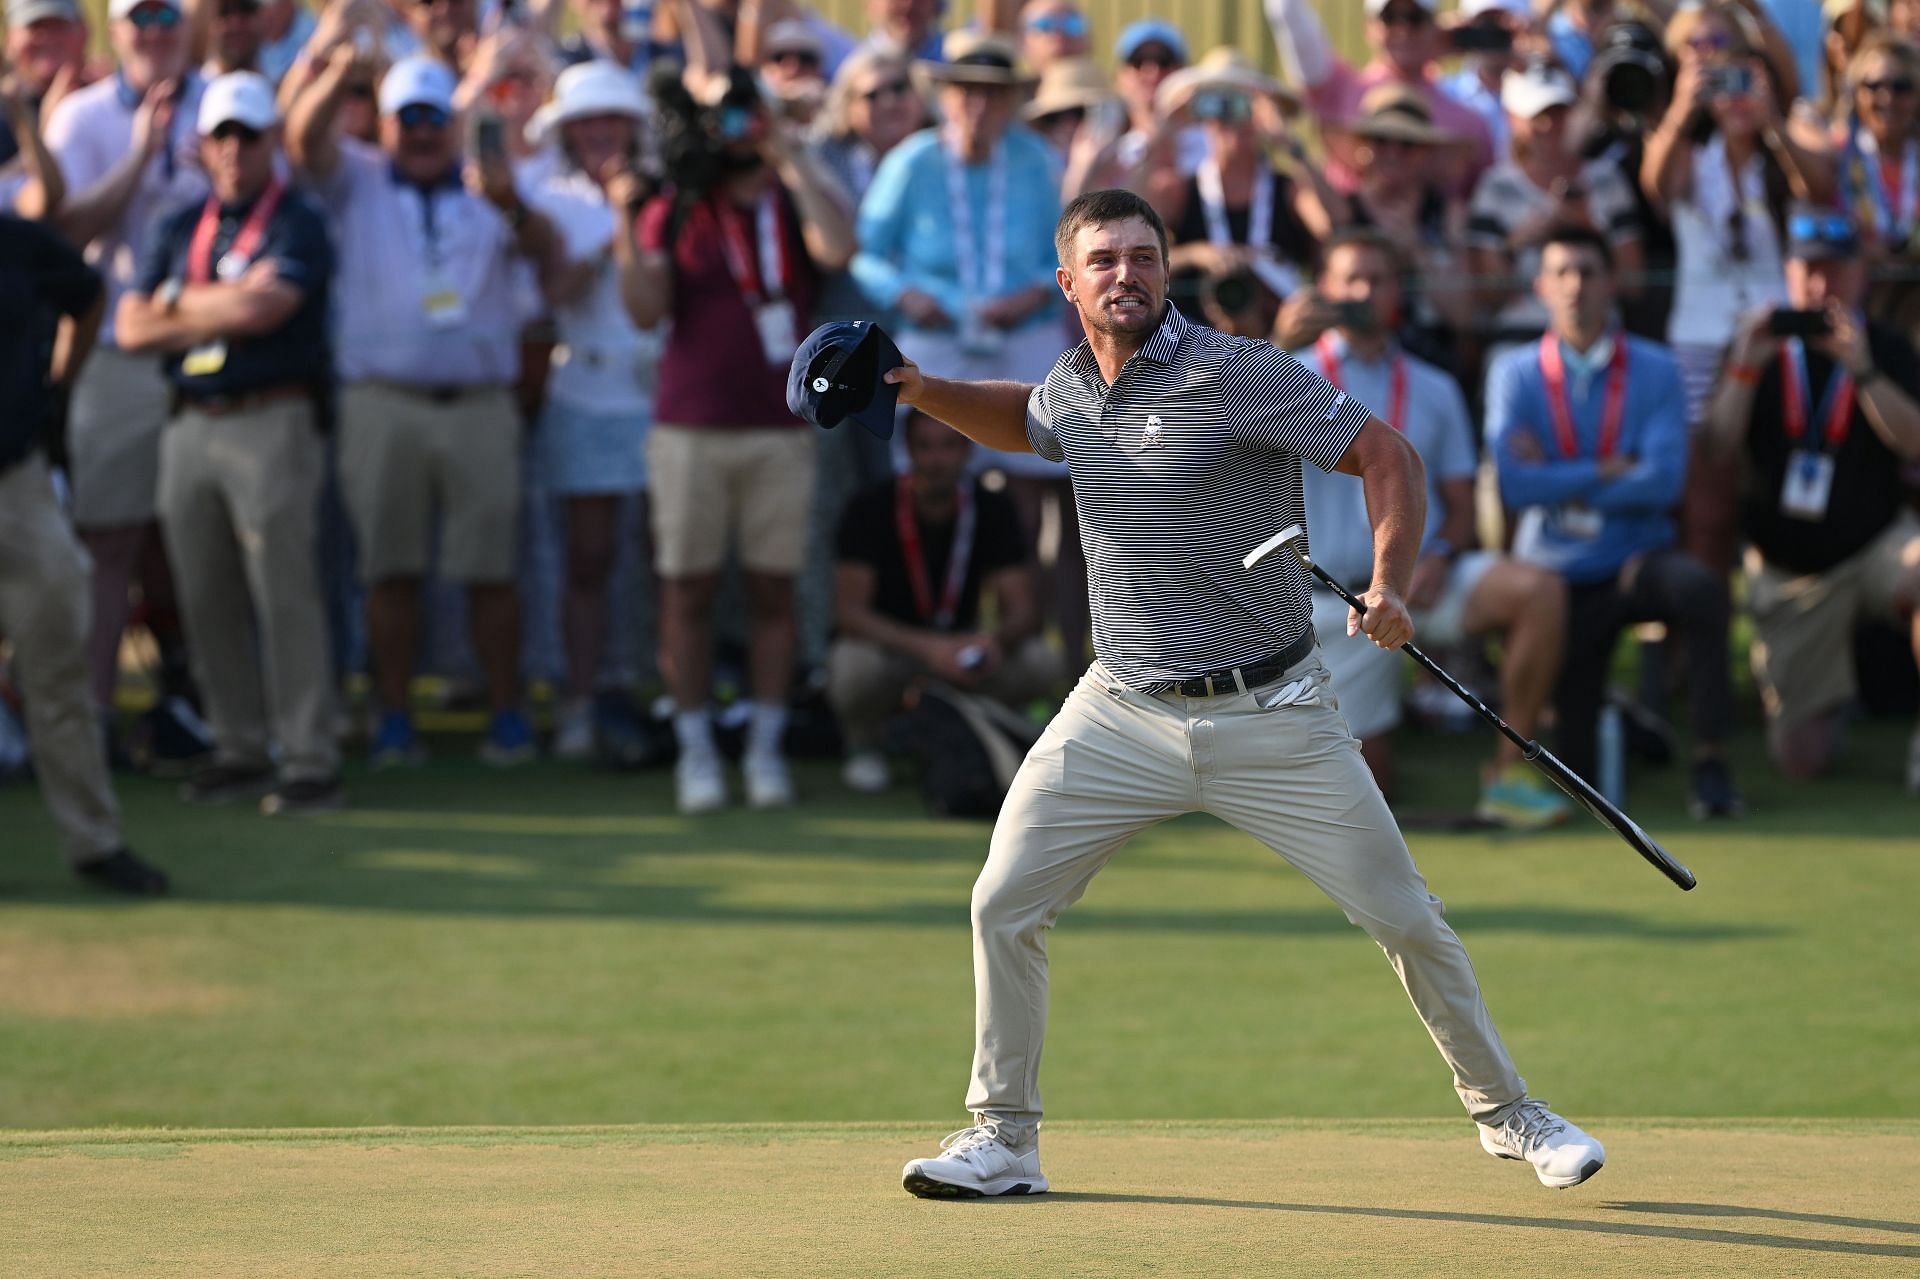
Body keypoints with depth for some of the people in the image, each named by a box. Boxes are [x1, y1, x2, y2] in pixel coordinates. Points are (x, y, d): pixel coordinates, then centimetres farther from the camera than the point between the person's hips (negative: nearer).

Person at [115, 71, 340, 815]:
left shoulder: (297, 225, -2)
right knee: (208, 603, 8)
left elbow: (261, 310, -18)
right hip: (190, 426, 6)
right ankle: (239, 751, 17)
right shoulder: (180, 230, 16)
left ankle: (310, 761, -7)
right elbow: (132, 328, 7)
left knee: (286, 594, -8)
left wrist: (182, 304, -1)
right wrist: (225, 307, -2)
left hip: (271, 423, -6)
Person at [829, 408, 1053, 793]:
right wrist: (926, 646, -39)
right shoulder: (871, 511, -16)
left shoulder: (992, 510, -8)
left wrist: (995, 638, -38)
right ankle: (866, 743, -3)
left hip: (955, 653, 3)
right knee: (856, 662, -38)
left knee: (1036, 660, -25)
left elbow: (1022, 609, -12)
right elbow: (849, 611, -24)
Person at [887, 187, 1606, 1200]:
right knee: (1004, 904, -5)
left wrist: (1390, 586, -28)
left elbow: (1387, 454, -13)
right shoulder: (1071, 386, 5)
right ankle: (1003, 1141, 9)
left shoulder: (1237, 374, -14)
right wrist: (927, 393, 13)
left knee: (1406, 919, -1)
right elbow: (1020, 419, 31)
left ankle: (1506, 1112, 18)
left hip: (1270, 717, -4)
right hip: (1123, 715, 4)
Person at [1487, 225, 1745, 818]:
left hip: (1639, 560, -1)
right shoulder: (1515, 374, -2)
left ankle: (1710, 762, -27)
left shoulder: (1655, 369, -3)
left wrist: (1559, 483, -13)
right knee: (1574, 772, -3)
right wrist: (1610, 472, -14)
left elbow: (1663, 481, -16)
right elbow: (1515, 486, -16)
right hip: (1558, 579, 1)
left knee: (1700, 587, -37)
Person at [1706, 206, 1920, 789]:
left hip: (1873, 542, -1)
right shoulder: (1764, 346, 4)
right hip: (1789, 572, 1)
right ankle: (1830, 693, 35)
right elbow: (1719, 446, -6)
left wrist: (1861, 370, -26)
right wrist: (1744, 368, -19)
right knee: (1800, 758, -3)